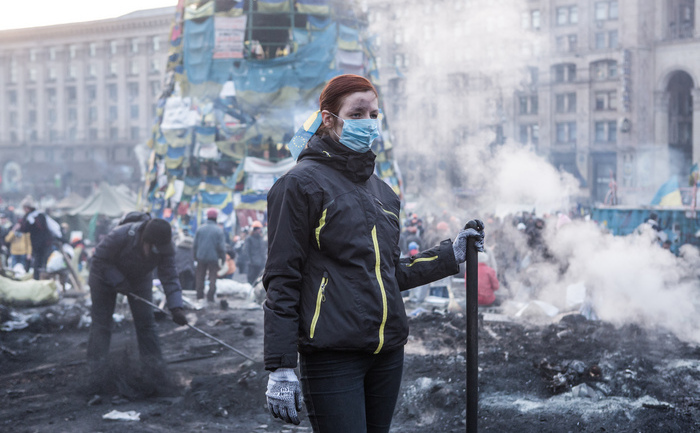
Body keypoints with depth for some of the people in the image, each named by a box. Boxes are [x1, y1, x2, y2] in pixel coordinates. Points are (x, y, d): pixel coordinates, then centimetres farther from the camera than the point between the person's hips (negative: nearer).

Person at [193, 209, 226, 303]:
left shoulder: (200, 229, 2)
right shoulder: (219, 230, -7)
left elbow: (195, 244, 6)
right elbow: (221, 246, -7)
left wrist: (195, 257, 16)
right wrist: (223, 258, 2)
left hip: (201, 257, 3)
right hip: (213, 258, -3)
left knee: (200, 277, 11)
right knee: (213, 277, 4)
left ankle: (200, 295, 12)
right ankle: (211, 296, 1)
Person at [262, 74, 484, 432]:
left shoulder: (382, 192, 16)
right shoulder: (302, 183, -6)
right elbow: (281, 279, -9)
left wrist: (452, 255, 18)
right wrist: (281, 368, -13)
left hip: (388, 352, 7)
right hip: (333, 354, -7)